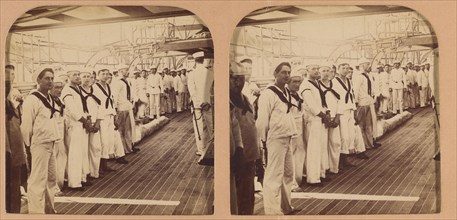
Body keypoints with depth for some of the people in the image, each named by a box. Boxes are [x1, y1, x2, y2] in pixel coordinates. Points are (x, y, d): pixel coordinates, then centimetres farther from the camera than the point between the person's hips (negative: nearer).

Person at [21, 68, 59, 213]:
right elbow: (26, 125, -15)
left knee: (51, 178, 18)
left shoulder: (49, 99, 11)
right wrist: (29, 144, -9)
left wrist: (54, 139, 13)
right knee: (38, 181, -3)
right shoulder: (32, 100, -15)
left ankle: (49, 209, 31)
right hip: (39, 144, -9)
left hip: (50, 144, 9)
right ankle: (37, 213, 6)